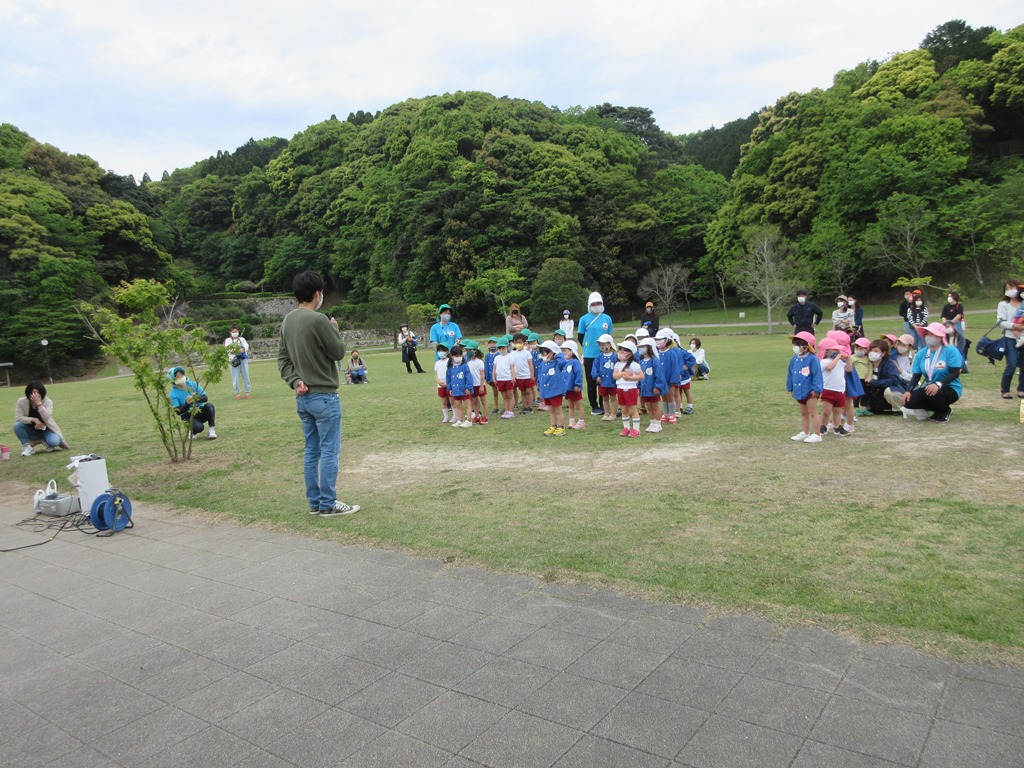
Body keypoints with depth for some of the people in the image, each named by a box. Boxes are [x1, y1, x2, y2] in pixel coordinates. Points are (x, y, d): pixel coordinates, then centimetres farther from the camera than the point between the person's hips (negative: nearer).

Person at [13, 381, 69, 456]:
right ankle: (27, 447, -9)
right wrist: (34, 420, -30)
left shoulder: (47, 401, -16)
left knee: (54, 441, -32)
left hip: (45, 430, -2)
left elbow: (46, 418, -30)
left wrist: (39, 403, -37)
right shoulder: (21, 402, -13)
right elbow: (18, 418, -17)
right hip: (32, 431, 2)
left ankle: (46, 442, 7)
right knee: (17, 425, -28)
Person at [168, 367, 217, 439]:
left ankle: (212, 430, -18)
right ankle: (192, 432, 5)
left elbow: (205, 398, -8)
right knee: (198, 427, -34)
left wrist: (197, 399, -31)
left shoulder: (193, 384, -3)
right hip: (188, 416, -3)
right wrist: (187, 404, -35)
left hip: (200, 412, 3)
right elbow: (178, 411, -17)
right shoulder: (173, 394, -11)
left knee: (209, 405, -30)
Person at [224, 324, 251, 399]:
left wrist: (243, 349, -23)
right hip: (233, 360, -2)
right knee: (235, 377, -4)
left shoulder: (242, 339, 14)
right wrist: (232, 350, -25)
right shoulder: (228, 340, 8)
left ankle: (247, 392, 9)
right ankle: (237, 393, 5)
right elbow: (226, 349, -4)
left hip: (243, 359, 2)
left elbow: (247, 346, -1)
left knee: (245, 376, 2)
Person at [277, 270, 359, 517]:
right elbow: (339, 352, -9)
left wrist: (295, 381, 0)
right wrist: (335, 329, 6)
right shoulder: (318, 320, -17)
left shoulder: (287, 321, 9)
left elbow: (282, 357, 10)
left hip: (303, 397, 8)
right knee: (329, 451, 0)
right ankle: (328, 504, 6)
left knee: (311, 451, 13)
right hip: (324, 396, -8)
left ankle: (315, 502, 20)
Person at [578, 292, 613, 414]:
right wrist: (587, 348, 3)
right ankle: (594, 407, 13)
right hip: (589, 356, -2)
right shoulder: (584, 319, -2)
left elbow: (609, 335, 13)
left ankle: (603, 406, 17)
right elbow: (580, 337, 5)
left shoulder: (607, 318, 5)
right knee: (591, 382, 4)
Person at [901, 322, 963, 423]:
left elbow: (955, 374, -20)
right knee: (909, 401, -19)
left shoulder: (951, 351, -13)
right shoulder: (921, 354, 3)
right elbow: (916, 376, 2)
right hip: (929, 388, 5)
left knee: (931, 393, -37)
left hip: (950, 388, -5)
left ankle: (945, 411, -2)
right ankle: (938, 409, 9)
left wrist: (938, 384, -37)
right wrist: (909, 391, -16)